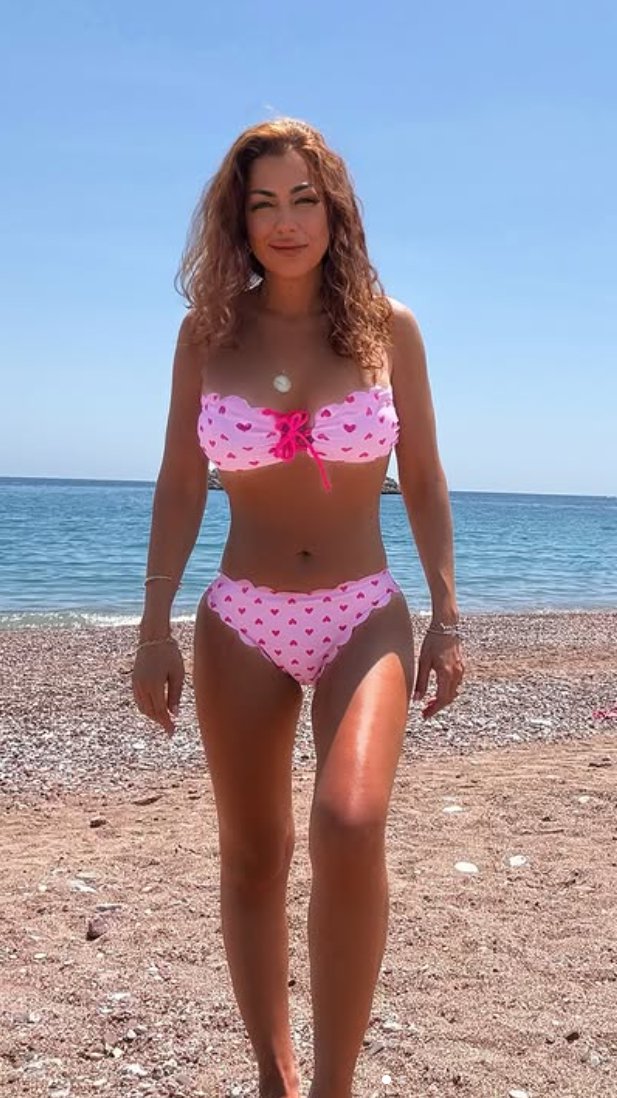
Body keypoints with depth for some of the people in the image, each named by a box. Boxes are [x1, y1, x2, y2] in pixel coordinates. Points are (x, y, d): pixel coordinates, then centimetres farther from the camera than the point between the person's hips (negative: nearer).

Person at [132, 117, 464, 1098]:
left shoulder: (386, 326, 0)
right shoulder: (209, 330, 1)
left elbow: (423, 480, 4)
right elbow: (180, 484, 2)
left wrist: (446, 617, 2)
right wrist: (154, 628, -1)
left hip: (365, 618, -1)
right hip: (241, 623, 2)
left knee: (350, 830, -23)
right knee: (252, 858, 10)